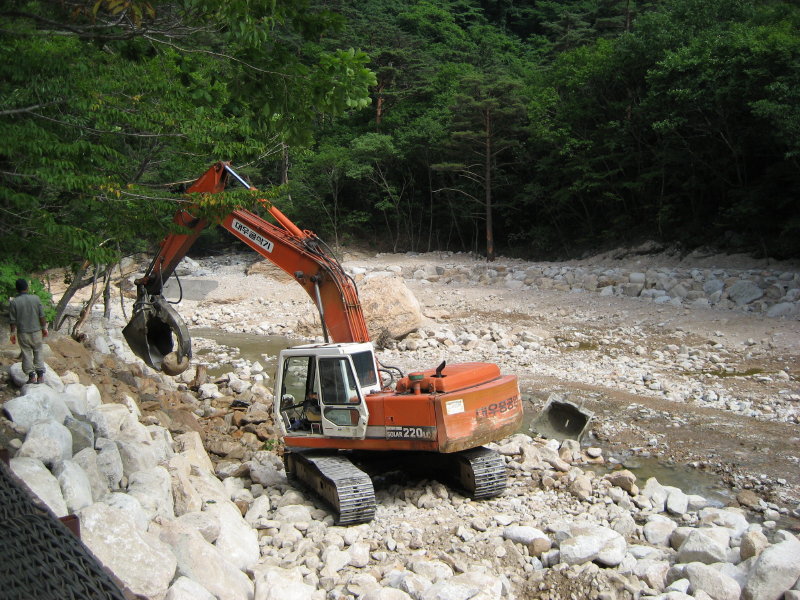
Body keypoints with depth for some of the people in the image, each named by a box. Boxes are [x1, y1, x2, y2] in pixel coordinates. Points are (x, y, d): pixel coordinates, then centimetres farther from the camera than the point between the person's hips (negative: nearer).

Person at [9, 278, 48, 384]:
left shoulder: (14, 302, -9)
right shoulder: (35, 298, -6)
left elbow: (12, 320, -6)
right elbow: (42, 316, -3)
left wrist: (13, 333, 4)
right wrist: (44, 328, 7)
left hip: (23, 332, -1)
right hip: (36, 331, 1)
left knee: (27, 354, 8)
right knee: (38, 352, 13)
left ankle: (31, 375, 6)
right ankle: (40, 374, 10)